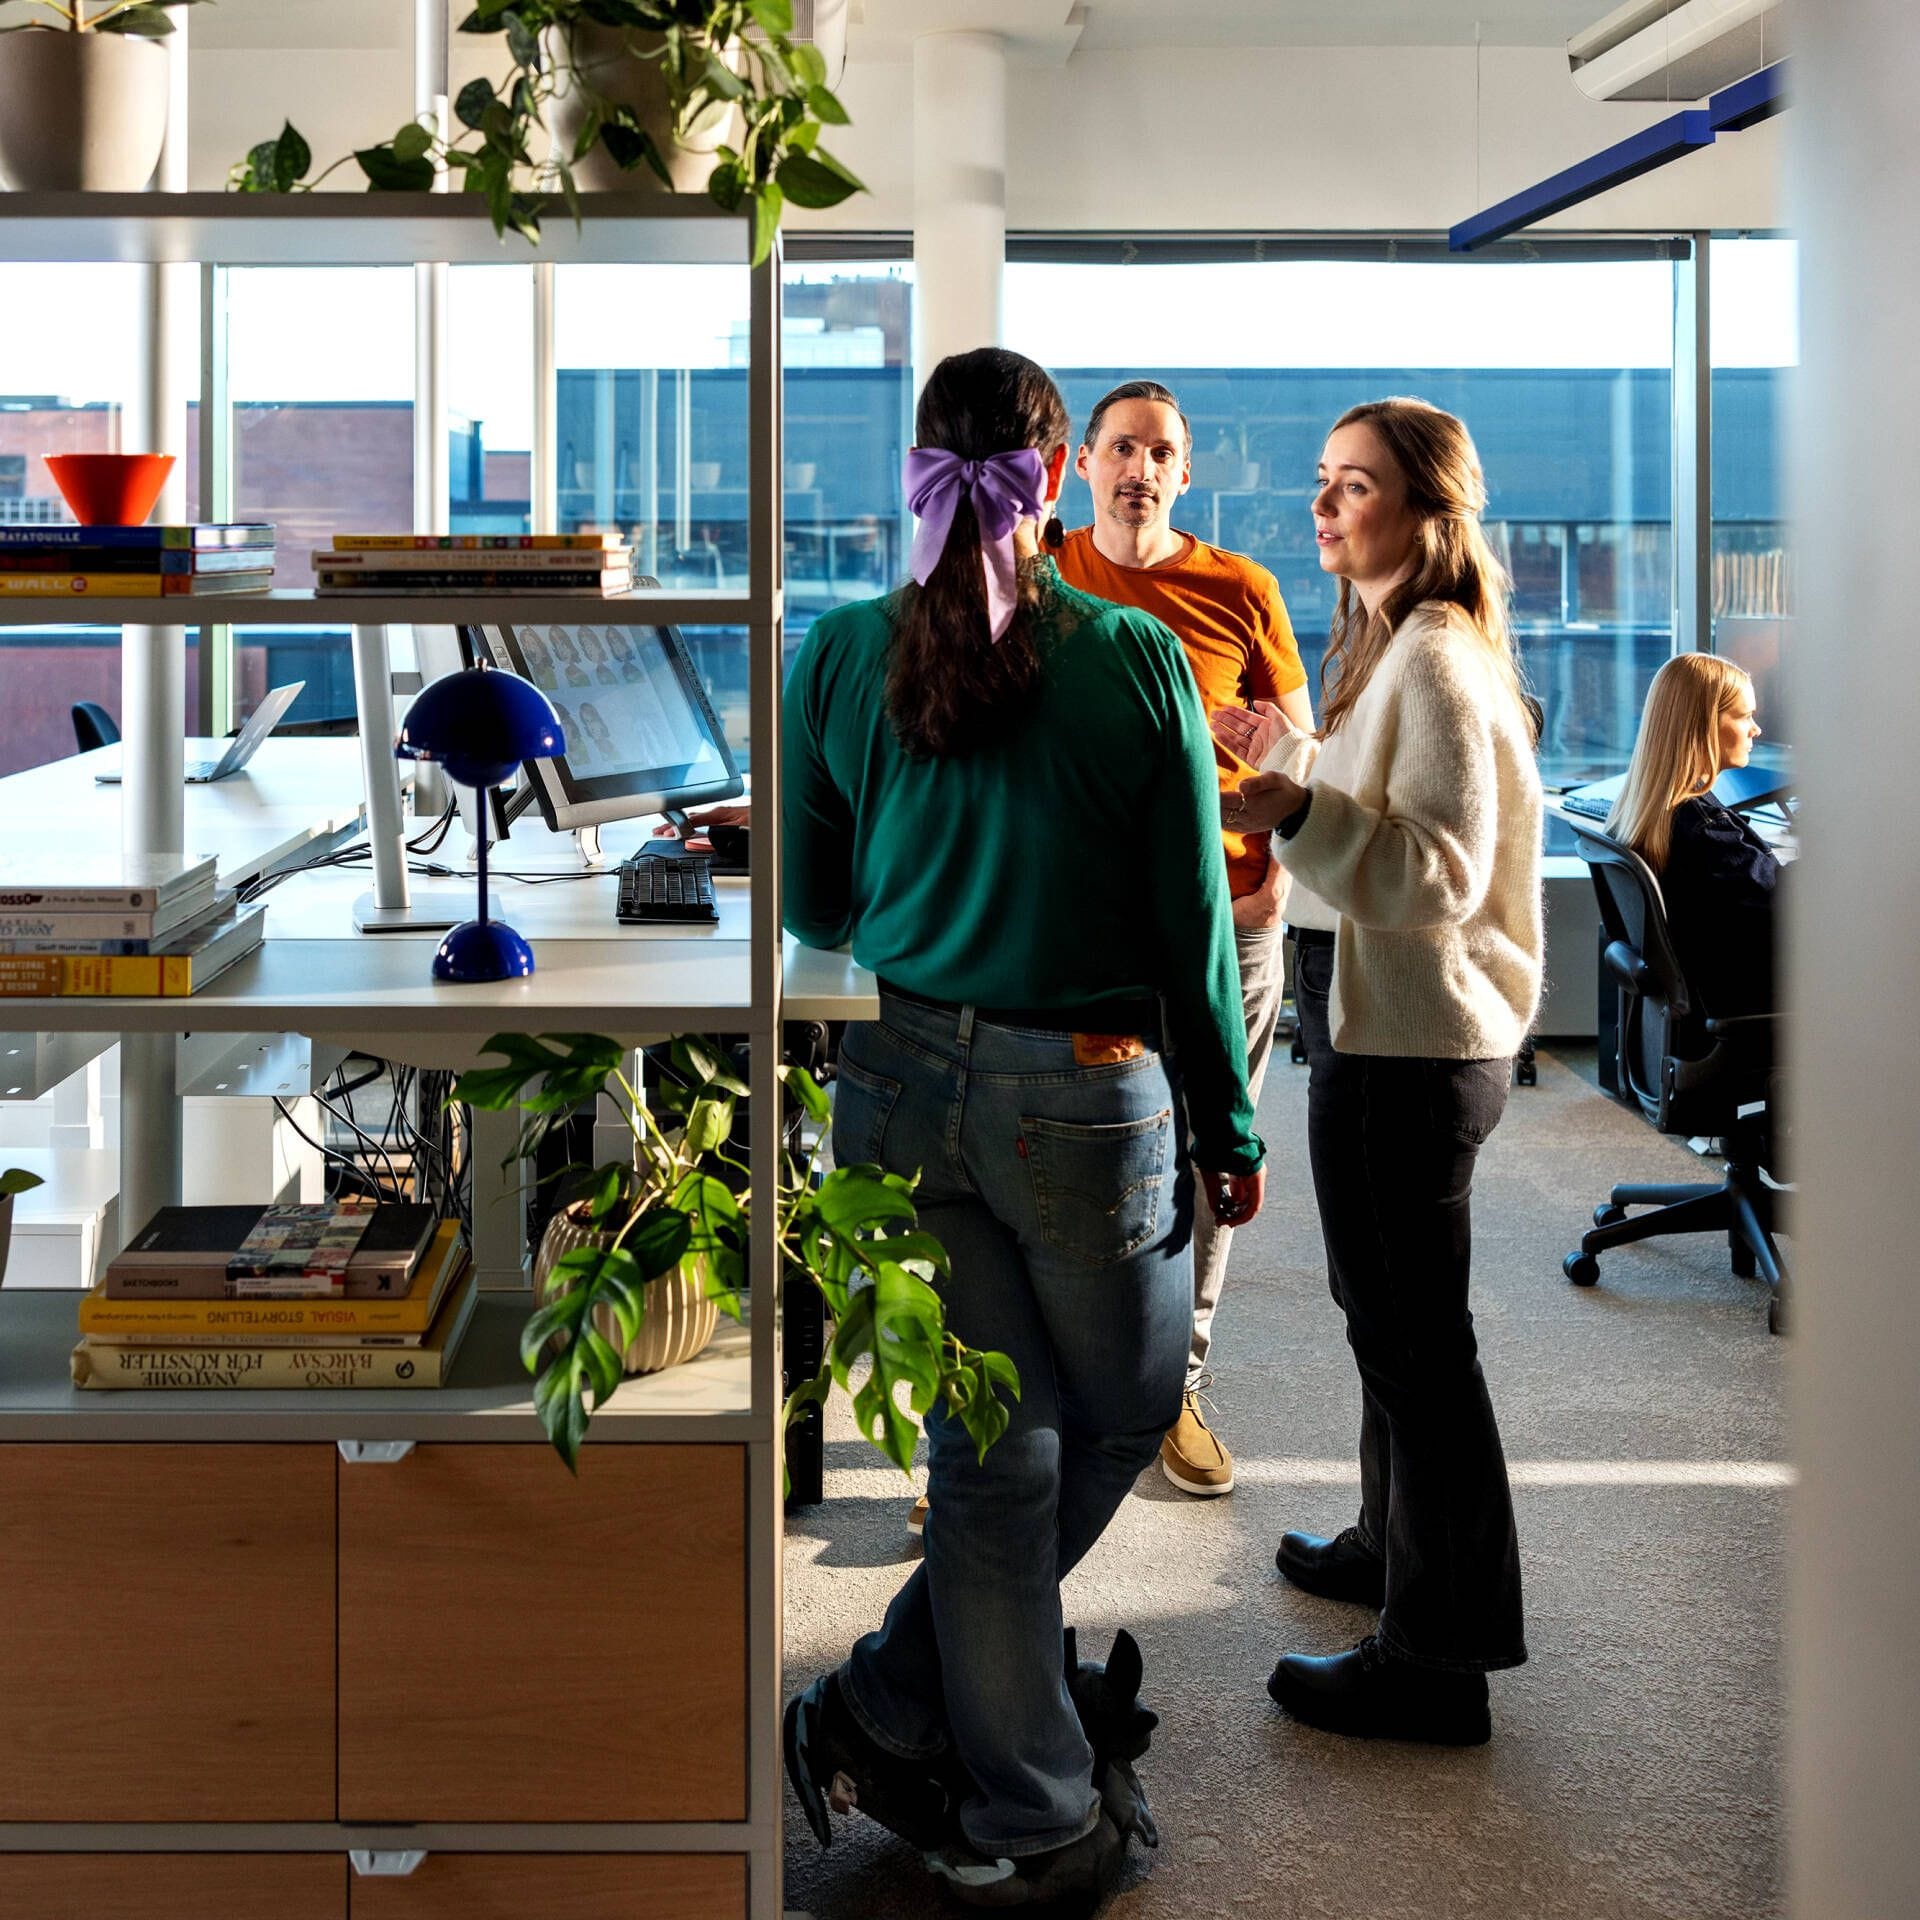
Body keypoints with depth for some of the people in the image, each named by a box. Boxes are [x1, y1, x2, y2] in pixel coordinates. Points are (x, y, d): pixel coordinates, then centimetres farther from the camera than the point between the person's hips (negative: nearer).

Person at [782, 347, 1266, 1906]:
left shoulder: (841, 655, -1)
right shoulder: (1134, 658, -10)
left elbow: (813, 907, 7)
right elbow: (1195, 920, -5)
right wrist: (1229, 1125, 6)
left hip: (904, 1084, 4)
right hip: (1088, 1095, -4)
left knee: (993, 1451, 14)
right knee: (1122, 1414, 19)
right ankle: (892, 1710, 19)